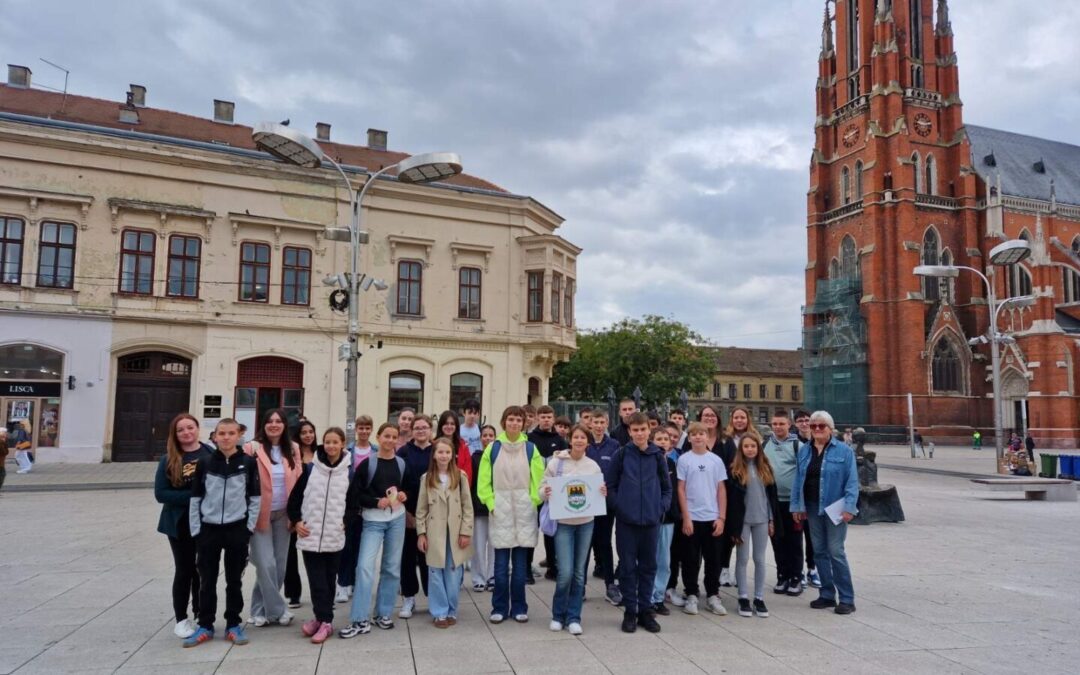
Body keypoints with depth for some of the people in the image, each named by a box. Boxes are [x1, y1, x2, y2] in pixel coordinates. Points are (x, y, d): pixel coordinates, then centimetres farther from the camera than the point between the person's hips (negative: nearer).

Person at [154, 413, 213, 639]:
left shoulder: (211, 453, -5)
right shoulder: (169, 460, -5)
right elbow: (160, 494, -9)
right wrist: (192, 495, -18)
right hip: (180, 524, -1)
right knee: (184, 570, 8)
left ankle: (200, 617, 26)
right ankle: (181, 619, 22)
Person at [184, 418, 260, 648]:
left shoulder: (249, 462, -2)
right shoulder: (204, 463, 0)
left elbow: (255, 497, 0)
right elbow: (196, 498, 3)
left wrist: (249, 527, -4)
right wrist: (195, 530, -1)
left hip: (237, 529, -1)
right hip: (208, 529, 1)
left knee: (234, 580, 8)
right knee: (207, 581, 9)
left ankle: (233, 625, 20)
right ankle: (205, 626, 21)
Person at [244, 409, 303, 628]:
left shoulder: (292, 449, 5)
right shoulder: (252, 448, -7)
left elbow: (299, 482, 8)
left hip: (282, 514, 4)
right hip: (260, 514, -4)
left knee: (280, 565, 7)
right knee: (266, 564, -9)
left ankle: (261, 609, 23)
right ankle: (278, 610, 7)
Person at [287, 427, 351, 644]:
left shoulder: (350, 471, 1)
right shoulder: (310, 468, 1)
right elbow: (295, 496, 7)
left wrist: (348, 520, -2)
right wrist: (296, 521, -1)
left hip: (335, 536, 0)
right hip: (310, 535, 0)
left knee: (329, 580, 8)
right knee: (316, 580, 0)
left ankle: (323, 620, 16)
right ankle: (325, 620, 8)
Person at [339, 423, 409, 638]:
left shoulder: (402, 464, 6)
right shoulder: (367, 464, -5)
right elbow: (354, 494, -6)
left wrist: (404, 496, -3)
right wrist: (377, 502, -16)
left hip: (397, 518, 4)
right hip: (373, 520, -4)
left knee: (392, 567, 9)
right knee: (365, 566, -12)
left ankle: (383, 613, 22)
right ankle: (360, 620, -7)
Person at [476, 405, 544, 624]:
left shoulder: (530, 448, 3)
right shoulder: (493, 448, 2)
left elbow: (538, 480, 4)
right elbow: (484, 481, 3)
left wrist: (533, 502, -5)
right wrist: (491, 503, -5)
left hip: (524, 510, 1)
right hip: (500, 510, 0)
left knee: (520, 563, 6)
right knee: (501, 563, 1)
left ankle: (519, 607, 17)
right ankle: (499, 607, 13)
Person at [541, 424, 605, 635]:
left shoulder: (593, 466, 3)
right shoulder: (556, 462, -4)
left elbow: (599, 493, 11)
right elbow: (543, 489, -1)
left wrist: (603, 494, -10)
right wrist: (546, 493, -22)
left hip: (586, 522, 3)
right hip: (563, 522, -3)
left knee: (579, 572, 8)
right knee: (565, 572, -7)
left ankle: (574, 617, 19)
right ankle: (558, 615, 14)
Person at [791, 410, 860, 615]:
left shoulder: (844, 451, -5)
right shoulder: (804, 450, 9)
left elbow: (852, 481, -9)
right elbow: (798, 479, 10)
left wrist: (849, 507, -16)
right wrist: (797, 505, 6)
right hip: (812, 508, 5)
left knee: (836, 551, -5)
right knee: (819, 552, 10)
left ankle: (847, 598, 6)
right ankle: (827, 594, 21)